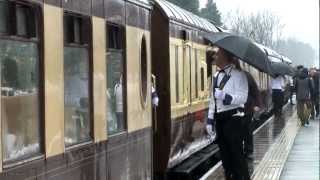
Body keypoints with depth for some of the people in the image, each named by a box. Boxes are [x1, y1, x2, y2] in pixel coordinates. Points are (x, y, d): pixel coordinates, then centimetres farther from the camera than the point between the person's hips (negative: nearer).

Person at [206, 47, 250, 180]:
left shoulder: (238, 75, -9)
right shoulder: (217, 76, 15)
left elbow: (243, 97, -18)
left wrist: (225, 97, -31)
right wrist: (210, 119, 14)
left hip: (232, 117, -8)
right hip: (219, 118, 8)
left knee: (236, 153, -5)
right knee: (224, 153, 13)